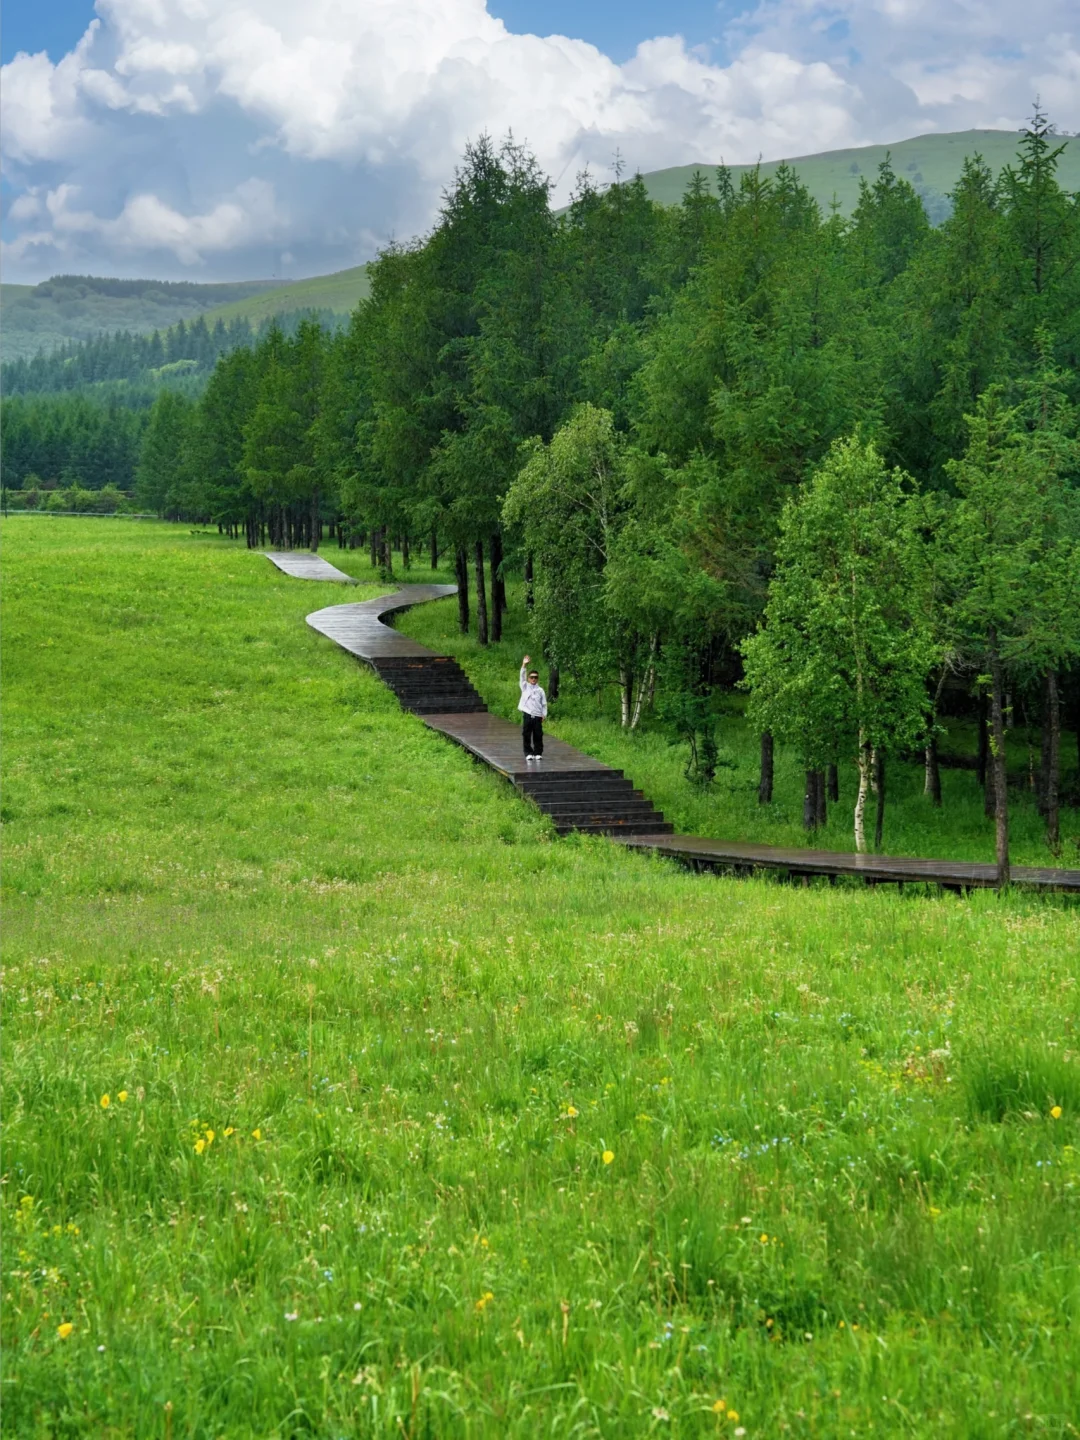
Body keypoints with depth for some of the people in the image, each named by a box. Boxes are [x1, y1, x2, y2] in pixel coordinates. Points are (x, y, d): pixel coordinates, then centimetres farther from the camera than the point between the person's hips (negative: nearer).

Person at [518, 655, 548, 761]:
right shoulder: (525, 687, 7)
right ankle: (528, 753, 7)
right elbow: (522, 676, -6)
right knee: (526, 735, 0)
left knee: (538, 736, 2)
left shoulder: (540, 690, 8)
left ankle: (538, 753, 10)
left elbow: (544, 704, 8)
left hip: (537, 716, 0)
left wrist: (543, 715, -2)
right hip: (527, 715, 0)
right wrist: (524, 665, -18)